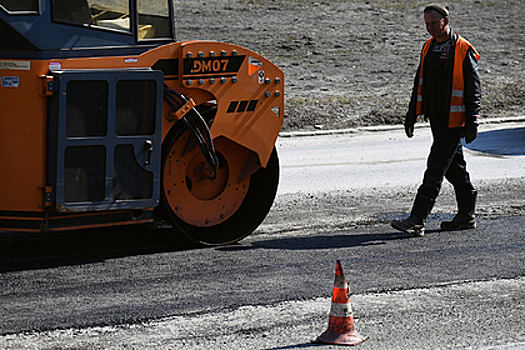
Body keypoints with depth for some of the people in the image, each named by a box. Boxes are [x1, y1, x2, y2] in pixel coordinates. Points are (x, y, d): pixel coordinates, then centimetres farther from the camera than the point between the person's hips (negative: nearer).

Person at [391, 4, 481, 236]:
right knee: (453, 166, 15)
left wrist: (472, 123, -16)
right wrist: (412, 114, 15)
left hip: (453, 120, -8)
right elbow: (420, 83, 19)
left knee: (436, 167, -12)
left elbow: (473, 89, -12)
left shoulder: (463, 51, -12)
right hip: (435, 118, 8)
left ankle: (417, 221, -16)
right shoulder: (428, 47, 11)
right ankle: (466, 216, 24)